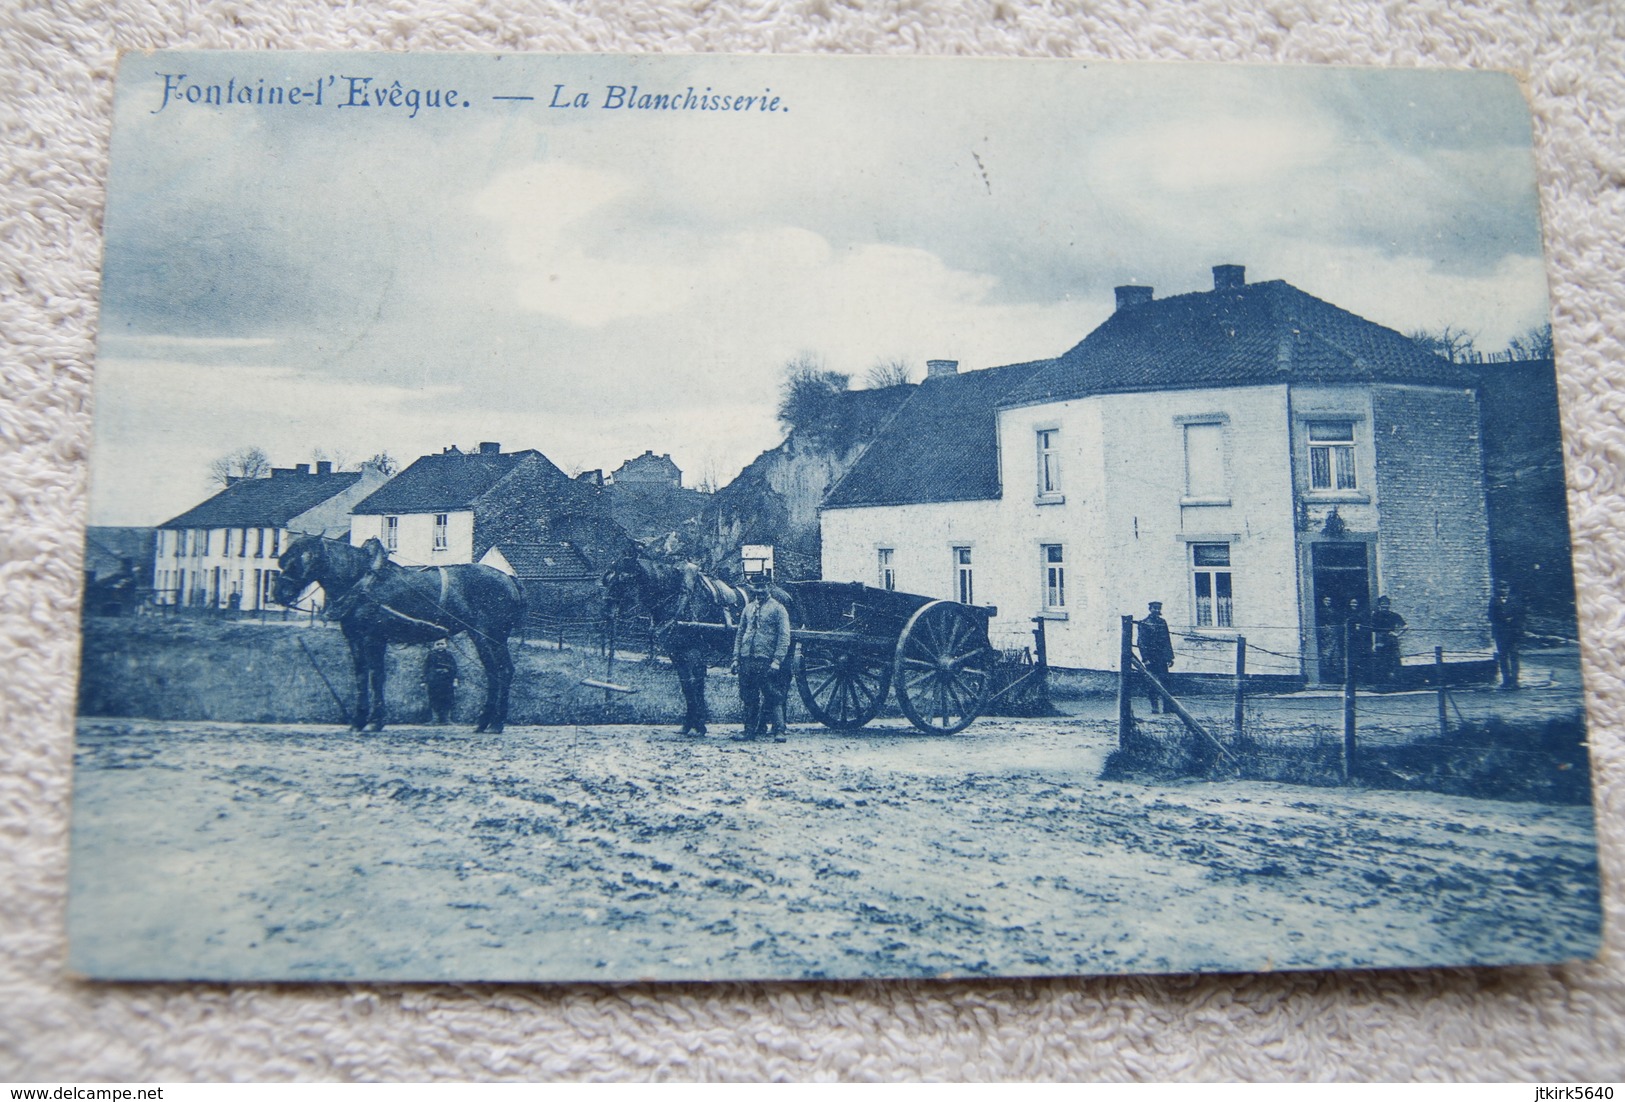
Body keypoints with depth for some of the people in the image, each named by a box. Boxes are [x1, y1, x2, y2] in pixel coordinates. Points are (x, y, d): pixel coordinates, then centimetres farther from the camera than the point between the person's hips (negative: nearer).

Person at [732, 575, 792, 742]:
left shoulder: (778, 609, -1)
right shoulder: (748, 608, 15)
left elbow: (784, 637, -6)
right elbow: (739, 633, 18)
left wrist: (777, 660, -15)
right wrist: (736, 657, 10)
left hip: (766, 661, -5)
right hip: (747, 660, 5)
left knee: (773, 697, -4)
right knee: (748, 698, 9)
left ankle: (779, 731, -1)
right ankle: (750, 730, 17)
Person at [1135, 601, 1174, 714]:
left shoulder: (1163, 622, 14)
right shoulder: (1144, 623, -1)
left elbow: (1167, 640, 15)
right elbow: (1141, 642, -6)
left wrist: (1170, 657, 9)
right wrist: (1145, 658, -13)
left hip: (1162, 658, 4)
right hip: (1151, 658, -4)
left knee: (1164, 681, -1)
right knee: (1152, 682, -3)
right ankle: (1155, 706, 1)